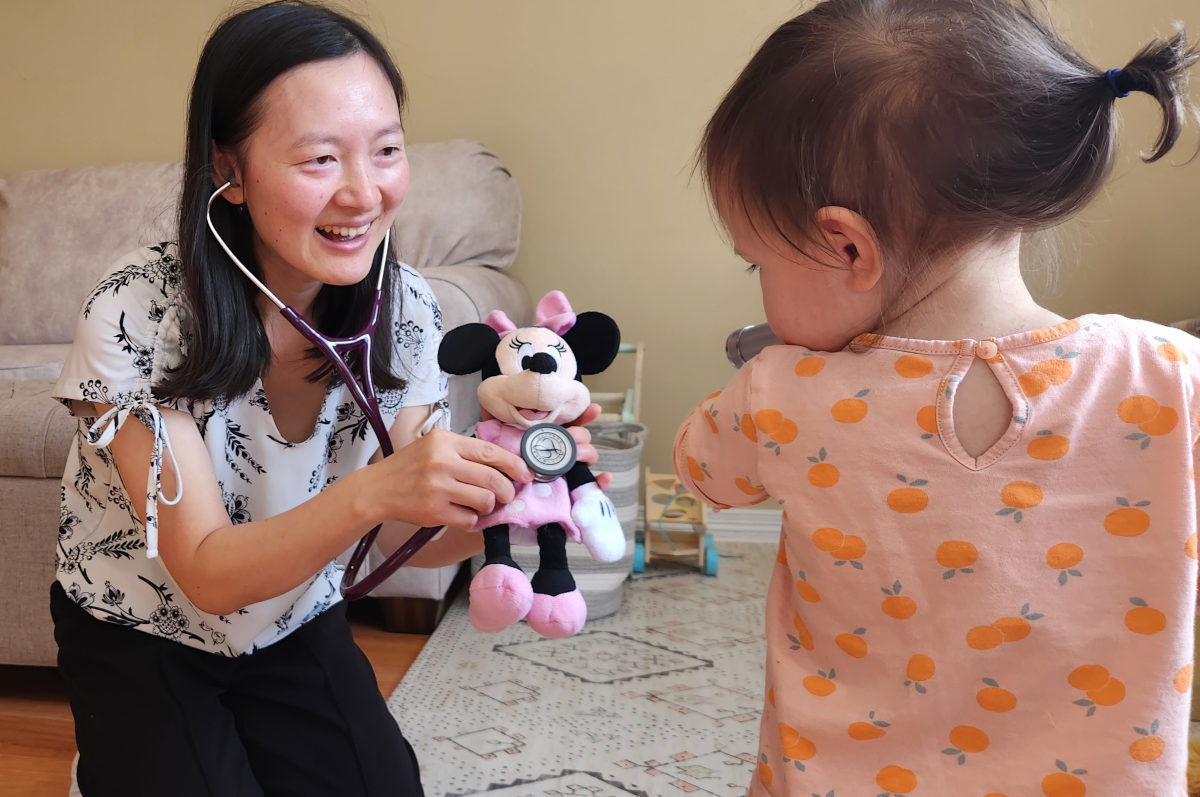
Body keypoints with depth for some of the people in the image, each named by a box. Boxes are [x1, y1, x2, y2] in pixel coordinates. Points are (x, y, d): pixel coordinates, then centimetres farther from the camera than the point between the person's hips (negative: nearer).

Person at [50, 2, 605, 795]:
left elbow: (406, 537, -13)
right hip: (139, 640, -2)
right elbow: (207, 575, -27)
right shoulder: (138, 314, -27)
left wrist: (499, 499, -35)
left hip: (296, 631, 3)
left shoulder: (405, 308, -15)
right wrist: (372, 490, -45)